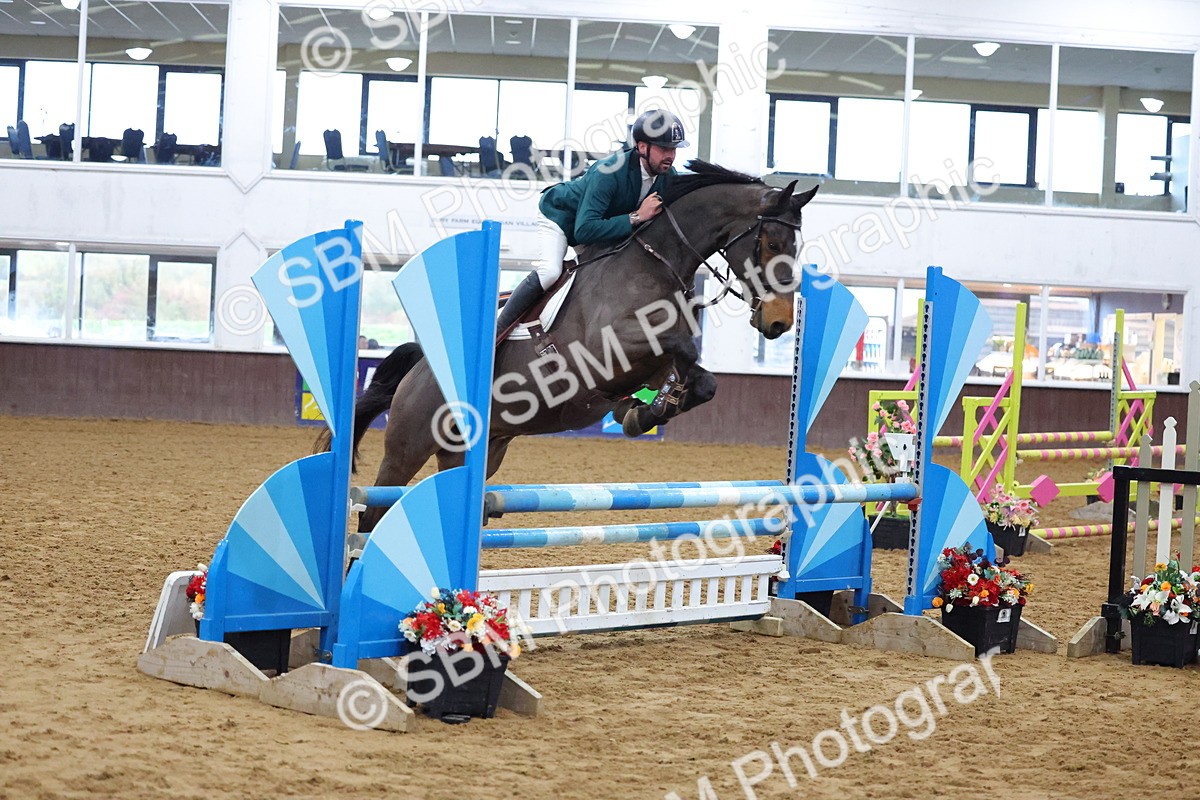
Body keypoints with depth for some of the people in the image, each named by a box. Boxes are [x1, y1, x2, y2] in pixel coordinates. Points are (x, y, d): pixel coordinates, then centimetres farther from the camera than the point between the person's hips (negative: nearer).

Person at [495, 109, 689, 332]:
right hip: (560, 214, -8)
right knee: (549, 272, -27)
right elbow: (584, 230, -47)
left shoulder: (669, 176, -19)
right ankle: (497, 331, -17)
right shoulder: (608, 172, -40)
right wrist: (635, 217, -47)